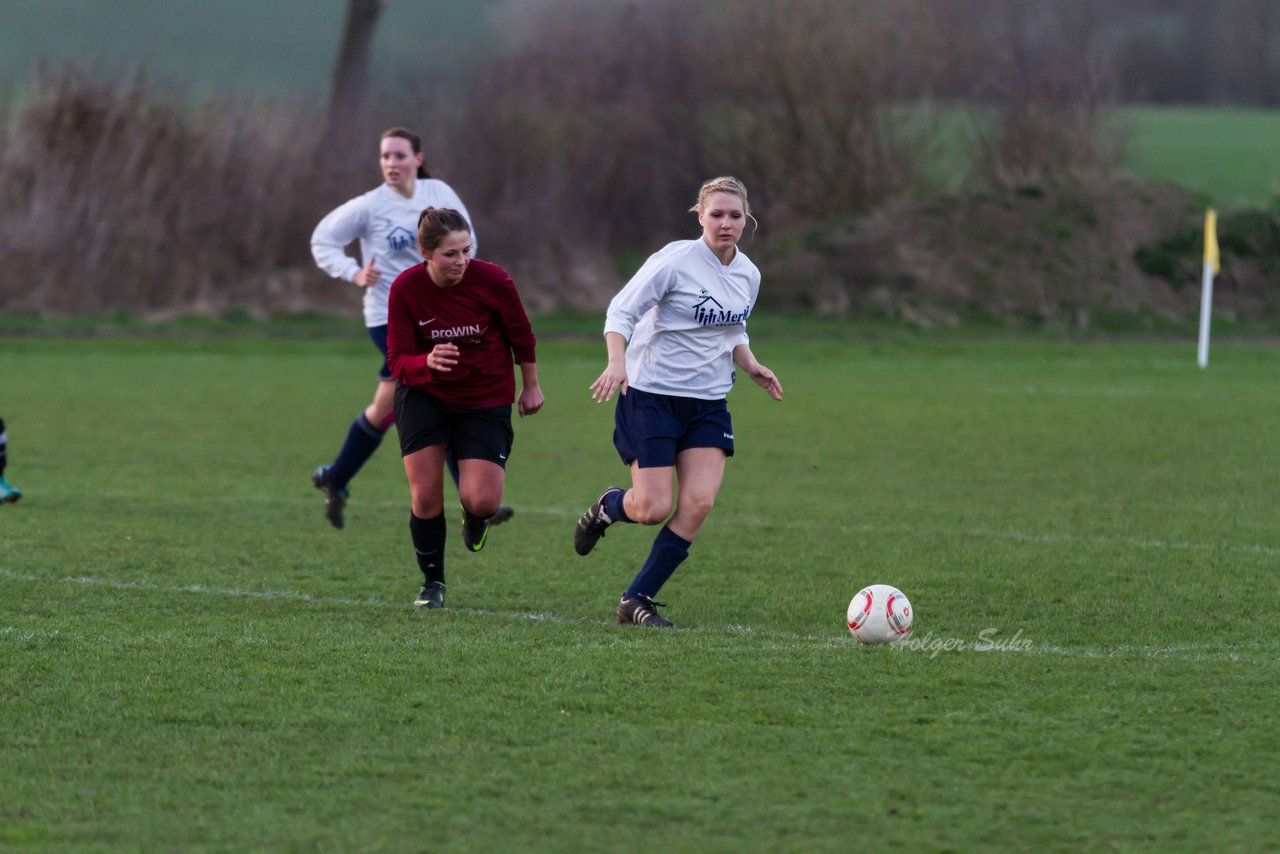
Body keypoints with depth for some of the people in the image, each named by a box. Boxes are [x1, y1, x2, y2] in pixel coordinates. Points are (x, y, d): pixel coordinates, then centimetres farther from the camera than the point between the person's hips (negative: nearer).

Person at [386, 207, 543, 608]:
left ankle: (476, 517, 28)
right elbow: (398, 360, -18)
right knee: (425, 497, -6)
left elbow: (521, 335, -2)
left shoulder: (492, 280, -19)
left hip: (486, 400, -1)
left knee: (481, 500, -13)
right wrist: (427, 362, -40)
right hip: (424, 396, 1)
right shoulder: (405, 288, -18)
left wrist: (530, 386, 10)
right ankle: (432, 583, 19)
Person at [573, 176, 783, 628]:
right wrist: (617, 363, -29)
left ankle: (638, 599, 0)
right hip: (652, 397, -6)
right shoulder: (676, 261, -14)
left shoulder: (748, 274, 7)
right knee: (654, 509, -10)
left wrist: (750, 365, 3)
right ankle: (607, 506, 28)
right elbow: (621, 311, -13)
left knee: (698, 504, -12)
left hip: (708, 404, 6)